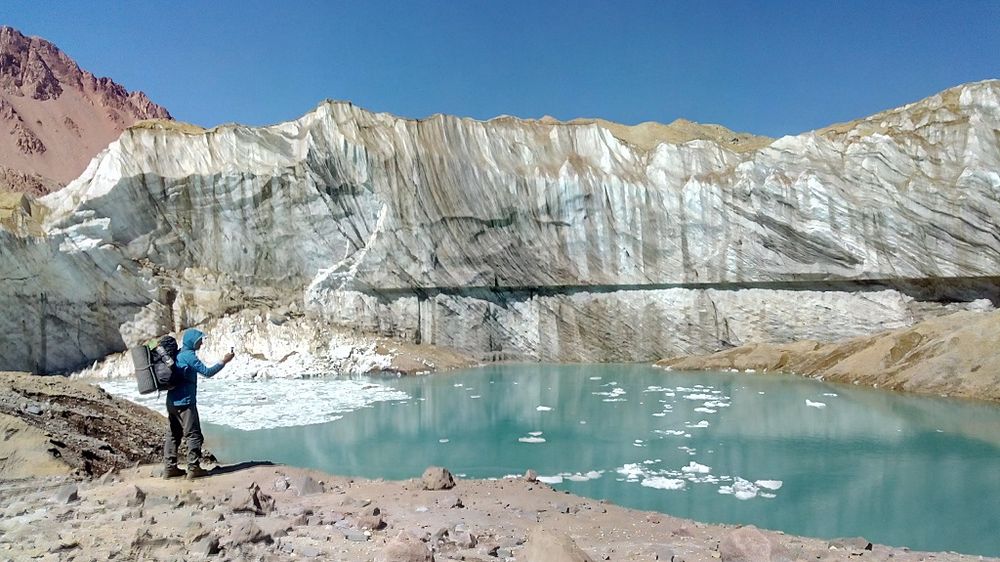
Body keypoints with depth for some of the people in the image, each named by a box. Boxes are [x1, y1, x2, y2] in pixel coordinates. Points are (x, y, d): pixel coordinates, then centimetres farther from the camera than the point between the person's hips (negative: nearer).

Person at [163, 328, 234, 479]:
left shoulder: (178, 354, 13)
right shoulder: (189, 356, -14)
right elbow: (207, 372, -16)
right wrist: (224, 362, -11)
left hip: (172, 402, 9)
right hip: (185, 402, -9)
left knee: (174, 434, 13)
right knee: (194, 435, -3)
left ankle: (170, 468, 16)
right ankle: (193, 468, -2)